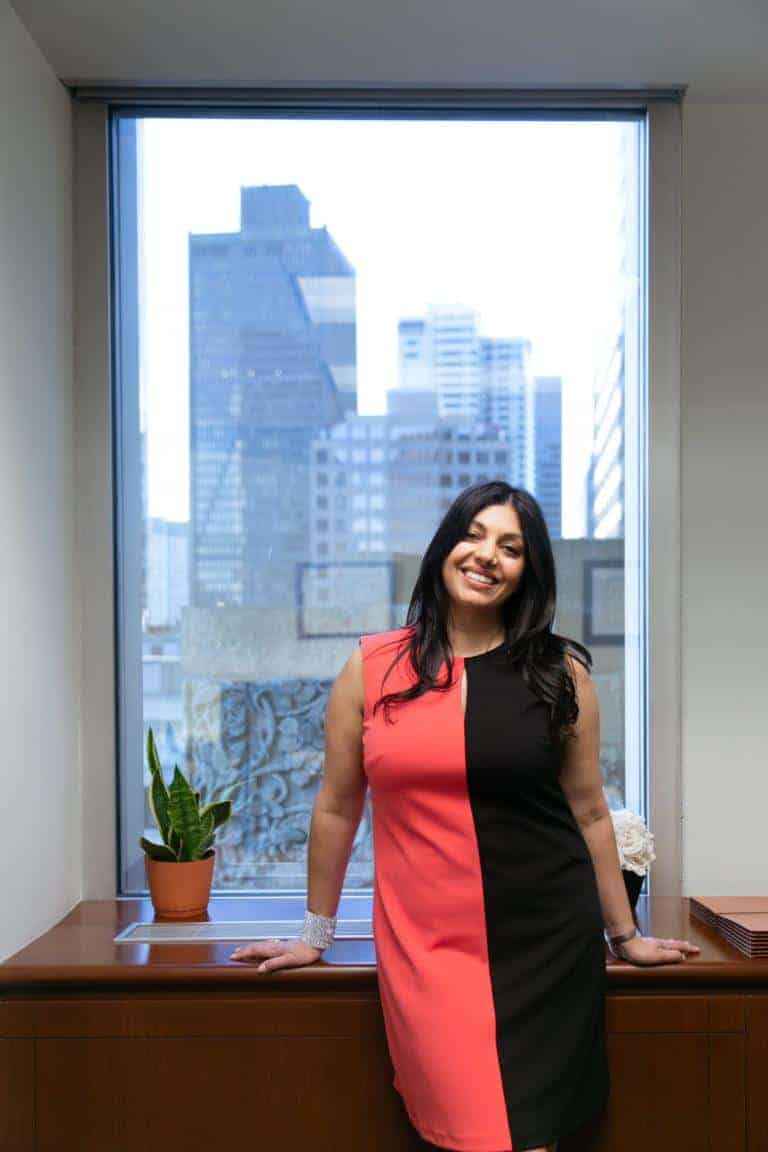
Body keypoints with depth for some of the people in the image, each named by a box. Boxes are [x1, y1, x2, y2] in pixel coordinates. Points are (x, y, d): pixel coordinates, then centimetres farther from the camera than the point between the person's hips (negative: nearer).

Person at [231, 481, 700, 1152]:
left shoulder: (562, 673, 2)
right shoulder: (372, 668, 1)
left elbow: (588, 812, 9)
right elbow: (337, 809, 8)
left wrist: (625, 934, 14)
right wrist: (315, 934, 14)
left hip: (545, 943, 1)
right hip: (424, 946, 0)